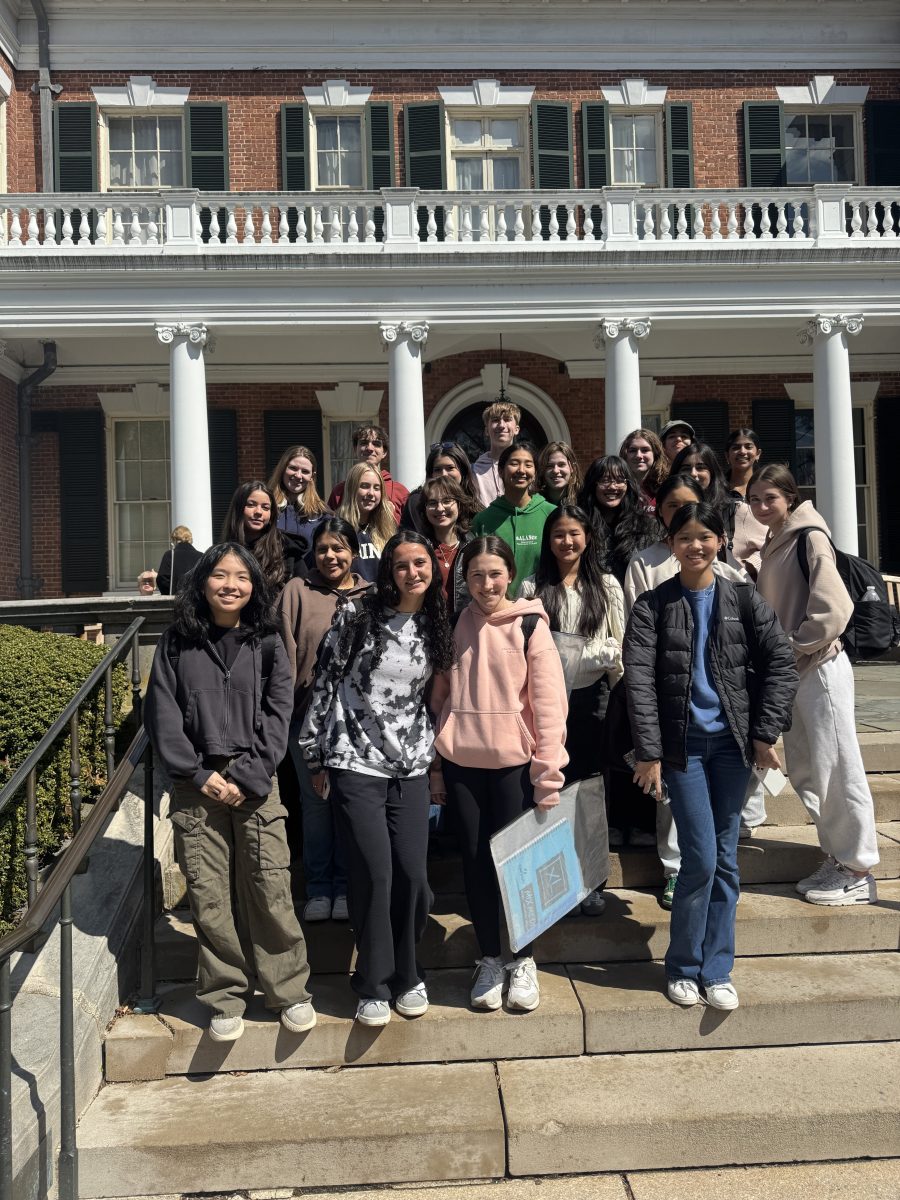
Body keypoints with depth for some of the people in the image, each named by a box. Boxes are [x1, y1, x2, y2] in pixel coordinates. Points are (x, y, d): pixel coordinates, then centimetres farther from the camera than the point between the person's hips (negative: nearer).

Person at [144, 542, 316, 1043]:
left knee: (270, 890, -2)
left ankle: (289, 991, 15)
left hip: (255, 783, 0)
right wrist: (198, 775, -6)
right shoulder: (177, 643, 6)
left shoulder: (267, 642, 5)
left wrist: (248, 777, -9)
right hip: (196, 784, 1)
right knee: (209, 895, 3)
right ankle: (226, 998, 19)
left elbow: (278, 714, 1)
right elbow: (162, 714, 2)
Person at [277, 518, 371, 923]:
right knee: (314, 801, 9)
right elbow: (287, 651, -2)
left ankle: (345, 885, 25)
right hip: (308, 711, 0)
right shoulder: (297, 591, 2)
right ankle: (319, 886, 24)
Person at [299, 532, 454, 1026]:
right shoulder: (357, 615, -7)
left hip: (410, 766, 4)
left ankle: (406, 974, 27)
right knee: (374, 874, -4)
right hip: (355, 762, -4)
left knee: (412, 873, 3)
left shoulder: (436, 626, 6)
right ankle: (374, 984, 17)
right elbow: (325, 682, -3)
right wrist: (315, 754, -1)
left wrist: (432, 752, 15)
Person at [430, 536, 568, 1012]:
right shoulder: (454, 625, 4)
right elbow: (439, 697, 8)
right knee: (476, 860, 9)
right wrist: (435, 766, 7)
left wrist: (548, 774, -10)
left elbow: (549, 702, -7)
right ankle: (489, 959, 26)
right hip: (460, 759, 3)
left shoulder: (530, 625, -4)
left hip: (513, 760, -2)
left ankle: (522, 961, 24)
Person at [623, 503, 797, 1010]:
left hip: (732, 741, 2)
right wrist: (648, 751, -14)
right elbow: (639, 679, -9)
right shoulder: (653, 605, -3)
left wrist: (766, 732, -6)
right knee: (702, 858, -5)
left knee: (726, 859, 8)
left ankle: (717, 970, 21)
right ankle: (683, 967, 15)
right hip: (683, 744, -2)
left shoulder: (744, 599, 3)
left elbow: (781, 663, 2)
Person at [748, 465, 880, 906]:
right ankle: (836, 858, 25)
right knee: (805, 773, 13)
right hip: (791, 671, 9)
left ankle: (858, 871, 8)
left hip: (820, 667, -9)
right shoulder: (773, 544, 14)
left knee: (836, 769, -3)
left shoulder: (809, 536, -10)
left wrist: (795, 648, -14)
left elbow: (833, 608, -19)